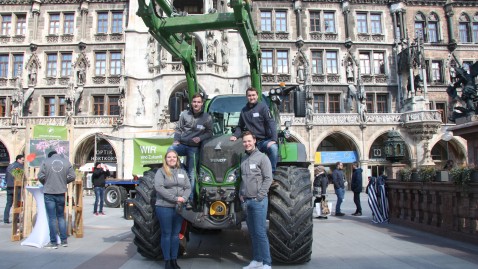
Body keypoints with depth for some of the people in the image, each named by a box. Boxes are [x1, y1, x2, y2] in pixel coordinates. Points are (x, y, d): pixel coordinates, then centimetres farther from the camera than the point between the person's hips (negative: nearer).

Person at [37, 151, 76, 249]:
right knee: (61, 217, 15)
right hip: (61, 193, 3)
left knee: (52, 218, 2)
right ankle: (64, 240, 17)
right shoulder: (66, 162, 3)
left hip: (49, 193, -2)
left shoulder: (46, 161, -3)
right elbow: (72, 176, -1)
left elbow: (40, 176, -8)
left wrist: (45, 184, 11)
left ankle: (53, 242, 6)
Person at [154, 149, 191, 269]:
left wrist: (184, 198, -12)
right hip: (164, 207, -4)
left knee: (176, 234, 10)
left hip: (179, 207, 4)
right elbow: (159, 187, -16)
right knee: (166, 234, 3)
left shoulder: (182, 172, 13)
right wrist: (175, 198, -20)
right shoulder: (161, 171, -3)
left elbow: (188, 187, 9)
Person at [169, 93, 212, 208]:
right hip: (182, 144, 1)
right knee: (170, 150, -34)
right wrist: (176, 140, -5)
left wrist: (200, 138, -12)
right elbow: (178, 129, 10)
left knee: (191, 174, -1)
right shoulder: (184, 114, 4)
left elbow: (209, 132, 6)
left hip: (194, 148, -1)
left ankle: (190, 199, 6)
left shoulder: (207, 118, 1)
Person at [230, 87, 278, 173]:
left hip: (265, 140, -4)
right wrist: (235, 135, 1)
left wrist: (273, 139, -24)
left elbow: (271, 123, -11)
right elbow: (240, 126, 22)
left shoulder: (262, 107, -2)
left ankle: (271, 172, -19)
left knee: (273, 148, -32)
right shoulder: (244, 111, 13)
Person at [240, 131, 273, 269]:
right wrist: (241, 194, 8)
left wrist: (259, 196, -15)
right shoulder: (243, 158, 13)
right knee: (252, 232, 12)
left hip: (258, 201, -7)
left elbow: (268, 178, -12)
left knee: (260, 232, -5)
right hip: (246, 201, 7)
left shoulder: (262, 157, -7)